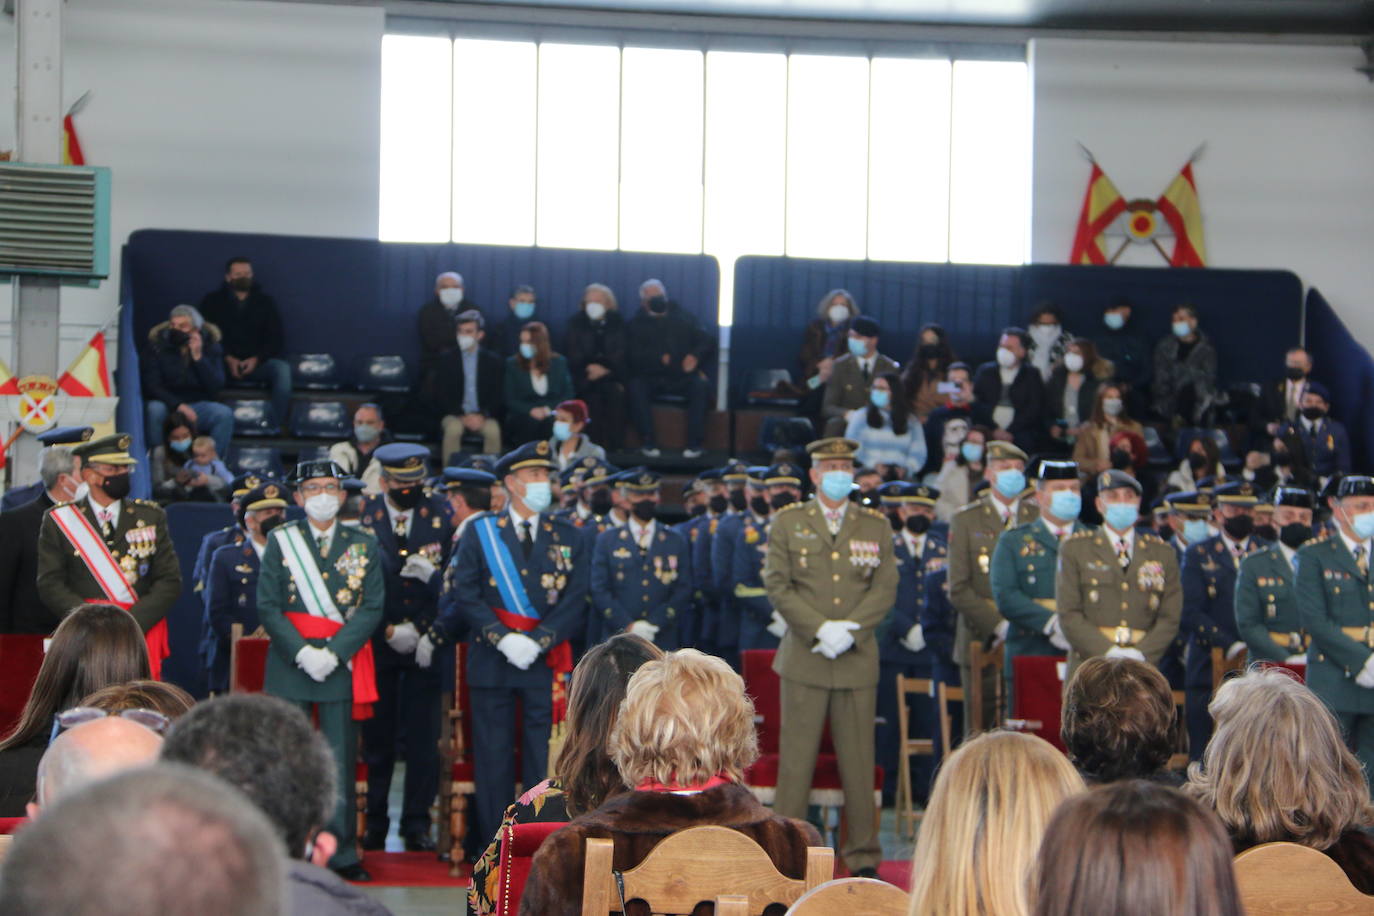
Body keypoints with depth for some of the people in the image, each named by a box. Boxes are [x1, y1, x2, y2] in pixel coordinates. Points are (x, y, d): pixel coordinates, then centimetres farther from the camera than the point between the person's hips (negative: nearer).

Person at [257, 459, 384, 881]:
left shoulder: (363, 545, 7)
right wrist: (302, 652, -12)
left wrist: (333, 652, -12)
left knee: (341, 762, 0)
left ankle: (343, 855, 5)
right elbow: (267, 607, 0)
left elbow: (372, 608, 1)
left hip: (342, 665, 0)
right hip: (289, 665, 0)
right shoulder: (280, 541, 5)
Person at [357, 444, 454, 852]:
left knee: (423, 738, 0)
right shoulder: (362, 516, 1)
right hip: (376, 644, 0)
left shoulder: (441, 515, 4)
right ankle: (373, 824, 13)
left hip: (426, 642, 1)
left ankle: (417, 825, 8)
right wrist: (388, 631, -8)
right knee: (377, 737, 3)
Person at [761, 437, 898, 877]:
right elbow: (777, 585, -1)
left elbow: (885, 588, 4)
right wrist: (820, 629, -12)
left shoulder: (876, 526, 11)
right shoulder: (787, 522, 7)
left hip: (858, 659, 1)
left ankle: (863, 854, 10)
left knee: (858, 758, 3)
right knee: (796, 758, -2)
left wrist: (849, 631, -10)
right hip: (804, 658, -1)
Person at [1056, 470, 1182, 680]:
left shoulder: (1163, 554, 16)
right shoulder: (1075, 549, 9)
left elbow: (1170, 617, 9)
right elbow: (1069, 615, 1)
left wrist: (1141, 653, -8)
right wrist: (1107, 652, -11)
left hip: (1143, 668, 2)